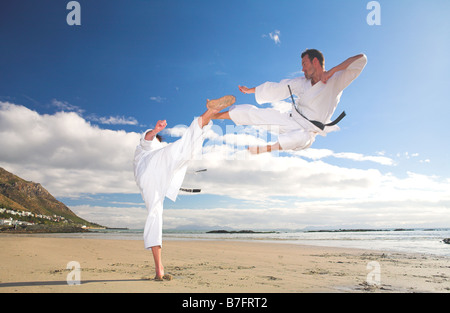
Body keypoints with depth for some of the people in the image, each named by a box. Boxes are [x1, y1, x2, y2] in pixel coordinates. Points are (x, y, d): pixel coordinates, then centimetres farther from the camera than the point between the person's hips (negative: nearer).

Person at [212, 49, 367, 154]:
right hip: (291, 120, 5)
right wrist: (250, 90, 20)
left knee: (302, 137, -44)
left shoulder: (336, 81, -9)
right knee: (252, 111, 0)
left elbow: (361, 59, -18)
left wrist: (331, 71, -25)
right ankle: (212, 115, 13)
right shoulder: (302, 82, 8)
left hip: (306, 130, -5)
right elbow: (278, 88, 15)